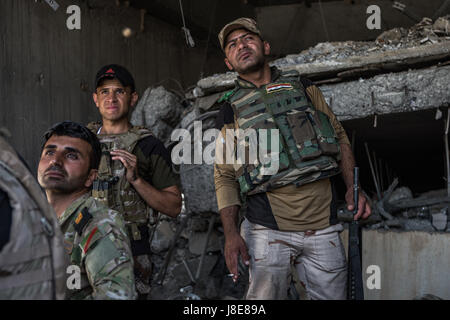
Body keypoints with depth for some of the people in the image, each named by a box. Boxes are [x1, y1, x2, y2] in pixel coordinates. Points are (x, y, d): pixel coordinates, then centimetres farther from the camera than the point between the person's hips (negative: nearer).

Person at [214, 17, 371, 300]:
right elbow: (224, 175, 4)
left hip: (323, 227, 2)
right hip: (268, 231, -2)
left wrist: (354, 189, 3)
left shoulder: (302, 87, 13)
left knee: (332, 295, 7)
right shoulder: (231, 109, 7)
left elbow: (339, 137, 15)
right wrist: (231, 233, -6)